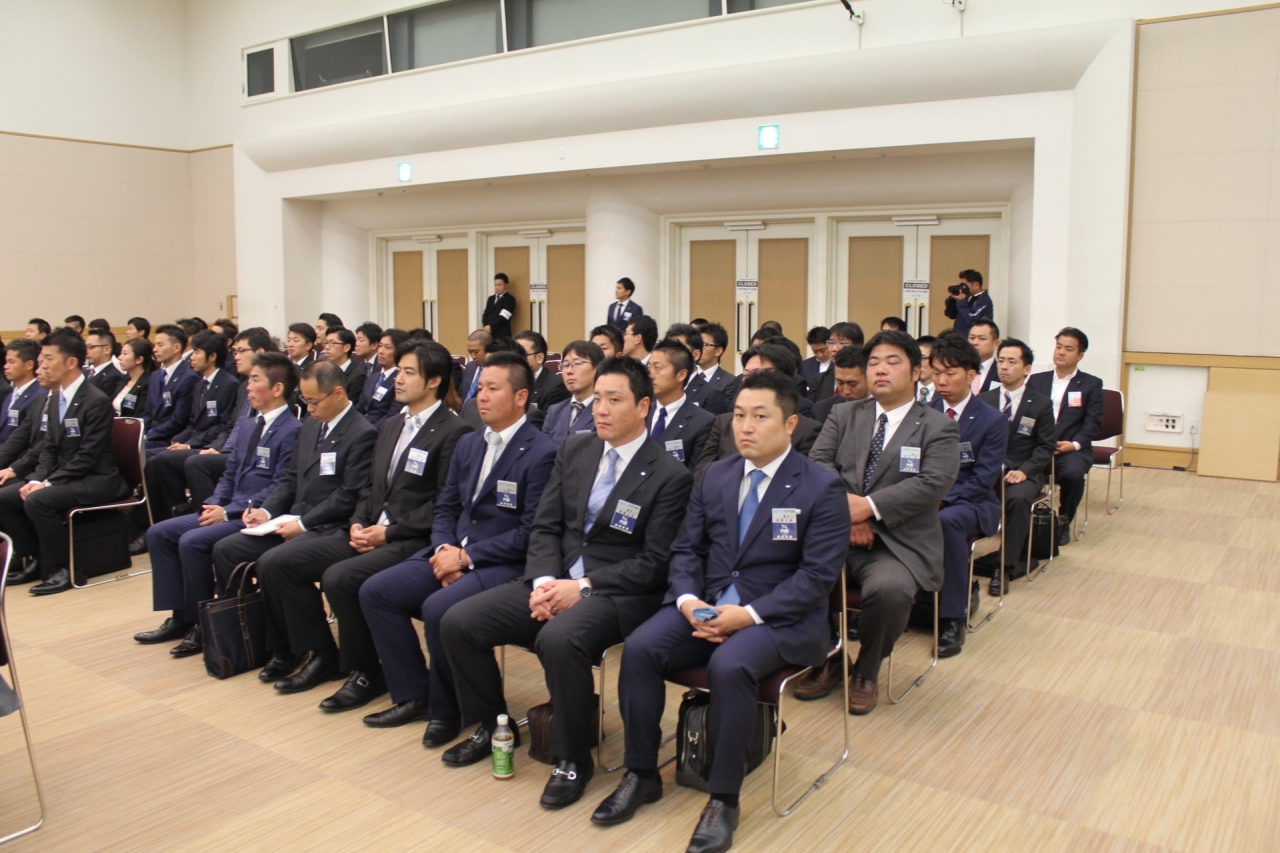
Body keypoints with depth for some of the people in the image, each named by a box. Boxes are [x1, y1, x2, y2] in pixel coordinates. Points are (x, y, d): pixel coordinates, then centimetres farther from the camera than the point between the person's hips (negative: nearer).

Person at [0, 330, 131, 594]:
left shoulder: (96, 401, -18)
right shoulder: (53, 398, 9)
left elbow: (87, 457, -20)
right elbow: (48, 448, 10)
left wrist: (47, 483, -21)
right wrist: (37, 479, -7)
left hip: (96, 480, -9)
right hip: (63, 476, 9)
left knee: (37, 501, -28)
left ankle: (60, 569, -13)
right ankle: (34, 559, 9)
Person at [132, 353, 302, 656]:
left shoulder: (292, 431, -13)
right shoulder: (248, 426, 17)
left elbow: (280, 489, -19)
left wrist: (229, 512, -19)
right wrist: (214, 504, 0)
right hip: (228, 511, 10)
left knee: (192, 541, -26)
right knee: (158, 533, 1)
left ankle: (202, 623, -9)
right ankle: (180, 616, 5)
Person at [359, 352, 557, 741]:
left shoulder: (541, 453, -12)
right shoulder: (468, 444, 14)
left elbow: (530, 532, -16)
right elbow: (446, 508, 16)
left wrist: (467, 557, -17)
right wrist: (445, 548, -5)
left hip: (502, 564, -8)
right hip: (452, 553, 8)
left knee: (438, 607, -31)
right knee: (375, 591, -6)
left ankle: (445, 708, -5)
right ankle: (413, 695, 6)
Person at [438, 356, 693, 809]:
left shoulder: (670, 476, -8)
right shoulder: (573, 450, 9)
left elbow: (655, 563, -11)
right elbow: (545, 526, 9)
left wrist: (584, 587, -18)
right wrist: (543, 582, -10)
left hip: (615, 592, -6)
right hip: (554, 580, 6)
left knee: (559, 639, -36)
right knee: (457, 622, -9)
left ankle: (573, 759, -12)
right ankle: (490, 725, 15)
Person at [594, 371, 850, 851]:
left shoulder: (822, 488, -7)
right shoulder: (714, 477, 9)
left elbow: (818, 575, -13)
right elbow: (686, 549, 9)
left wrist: (749, 614, -21)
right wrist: (689, 600, -12)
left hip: (782, 619, -4)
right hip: (704, 606, 5)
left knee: (729, 666, -34)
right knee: (639, 649, -20)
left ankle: (723, 799, -15)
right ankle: (642, 774, -1)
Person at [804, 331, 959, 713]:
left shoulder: (939, 427, 6)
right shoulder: (843, 415, 16)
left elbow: (933, 484, -10)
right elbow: (818, 462, 3)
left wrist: (868, 506, -21)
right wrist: (842, 510, -16)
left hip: (899, 544, -3)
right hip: (837, 534, 3)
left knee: (889, 590, -34)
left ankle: (867, 672, -2)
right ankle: (824, 659, 3)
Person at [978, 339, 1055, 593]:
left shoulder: (1041, 404, 7)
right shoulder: (984, 400, 12)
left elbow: (1046, 446, 3)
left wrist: (1024, 471, -14)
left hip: (1022, 473, -1)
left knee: (1018, 498, -36)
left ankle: (1006, 566, -26)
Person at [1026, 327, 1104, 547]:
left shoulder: (1091, 384, 11)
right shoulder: (1036, 380, 17)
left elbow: (1093, 422, 1)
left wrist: (1074, 444, -16)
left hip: (1071, 448, -1)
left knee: (1072, 474, -34)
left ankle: (1064, 522, -7)